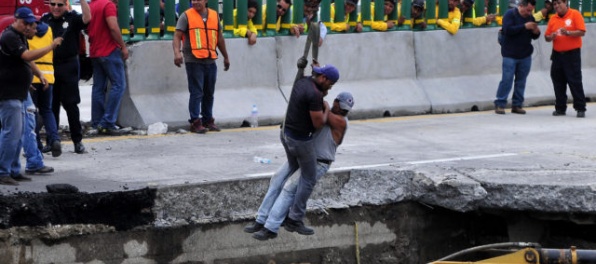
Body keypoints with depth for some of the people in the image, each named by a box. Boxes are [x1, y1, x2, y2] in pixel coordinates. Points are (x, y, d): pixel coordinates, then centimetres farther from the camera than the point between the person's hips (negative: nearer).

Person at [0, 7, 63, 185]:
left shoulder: (20, 36, 17)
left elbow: (27, 59, 28)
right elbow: (27, 55, -26)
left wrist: (39, 74, 11)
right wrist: (51, 47, -24)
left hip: (17, 93, 11)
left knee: (17, 134, 13)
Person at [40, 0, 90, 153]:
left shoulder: (72, 18, -1)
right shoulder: (44, 20, 8)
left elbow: (87, 18, -21)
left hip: (68, 67, -3)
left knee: (70, 104, 1)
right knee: (50, 105, 8)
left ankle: (77, 140, 7)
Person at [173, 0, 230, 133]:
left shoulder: (214, 15, 12)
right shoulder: (186, 16, -2)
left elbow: (219, 38, 21)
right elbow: (177, 36, -9)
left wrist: (226, 57, 26)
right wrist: (177, 52, -26)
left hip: (210, 61, 5)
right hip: (194, 61, -5)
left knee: (209, 93, 11)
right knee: (196, 93, -6)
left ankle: (208, 120, 22)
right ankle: (195, 122, -1)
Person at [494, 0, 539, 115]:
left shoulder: (530, 18, 10)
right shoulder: (509, 14, -7)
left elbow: (533, 36, 16)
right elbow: (508, 30, -21)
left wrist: (536, 32, -8)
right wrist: (524, 27, -23)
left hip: (525, 55, 5)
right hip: (510, 55, -5)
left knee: (521, 81, 4)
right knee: (507, 80, -6)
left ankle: (517, 105, 10)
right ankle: (499, 104, 1)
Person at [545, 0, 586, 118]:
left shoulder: (575, 14, -5)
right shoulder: (553, 19, 9)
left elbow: (581, 32, -12)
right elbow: (547, 36, 11)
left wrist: (567, 33, -25)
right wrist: (551, 37, -12)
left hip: (572, 54, -5)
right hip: (557, 54, 5)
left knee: (575, 81, -5)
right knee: (558, 82, 7)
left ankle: (580, 108, -1)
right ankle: (560, 108, 15)